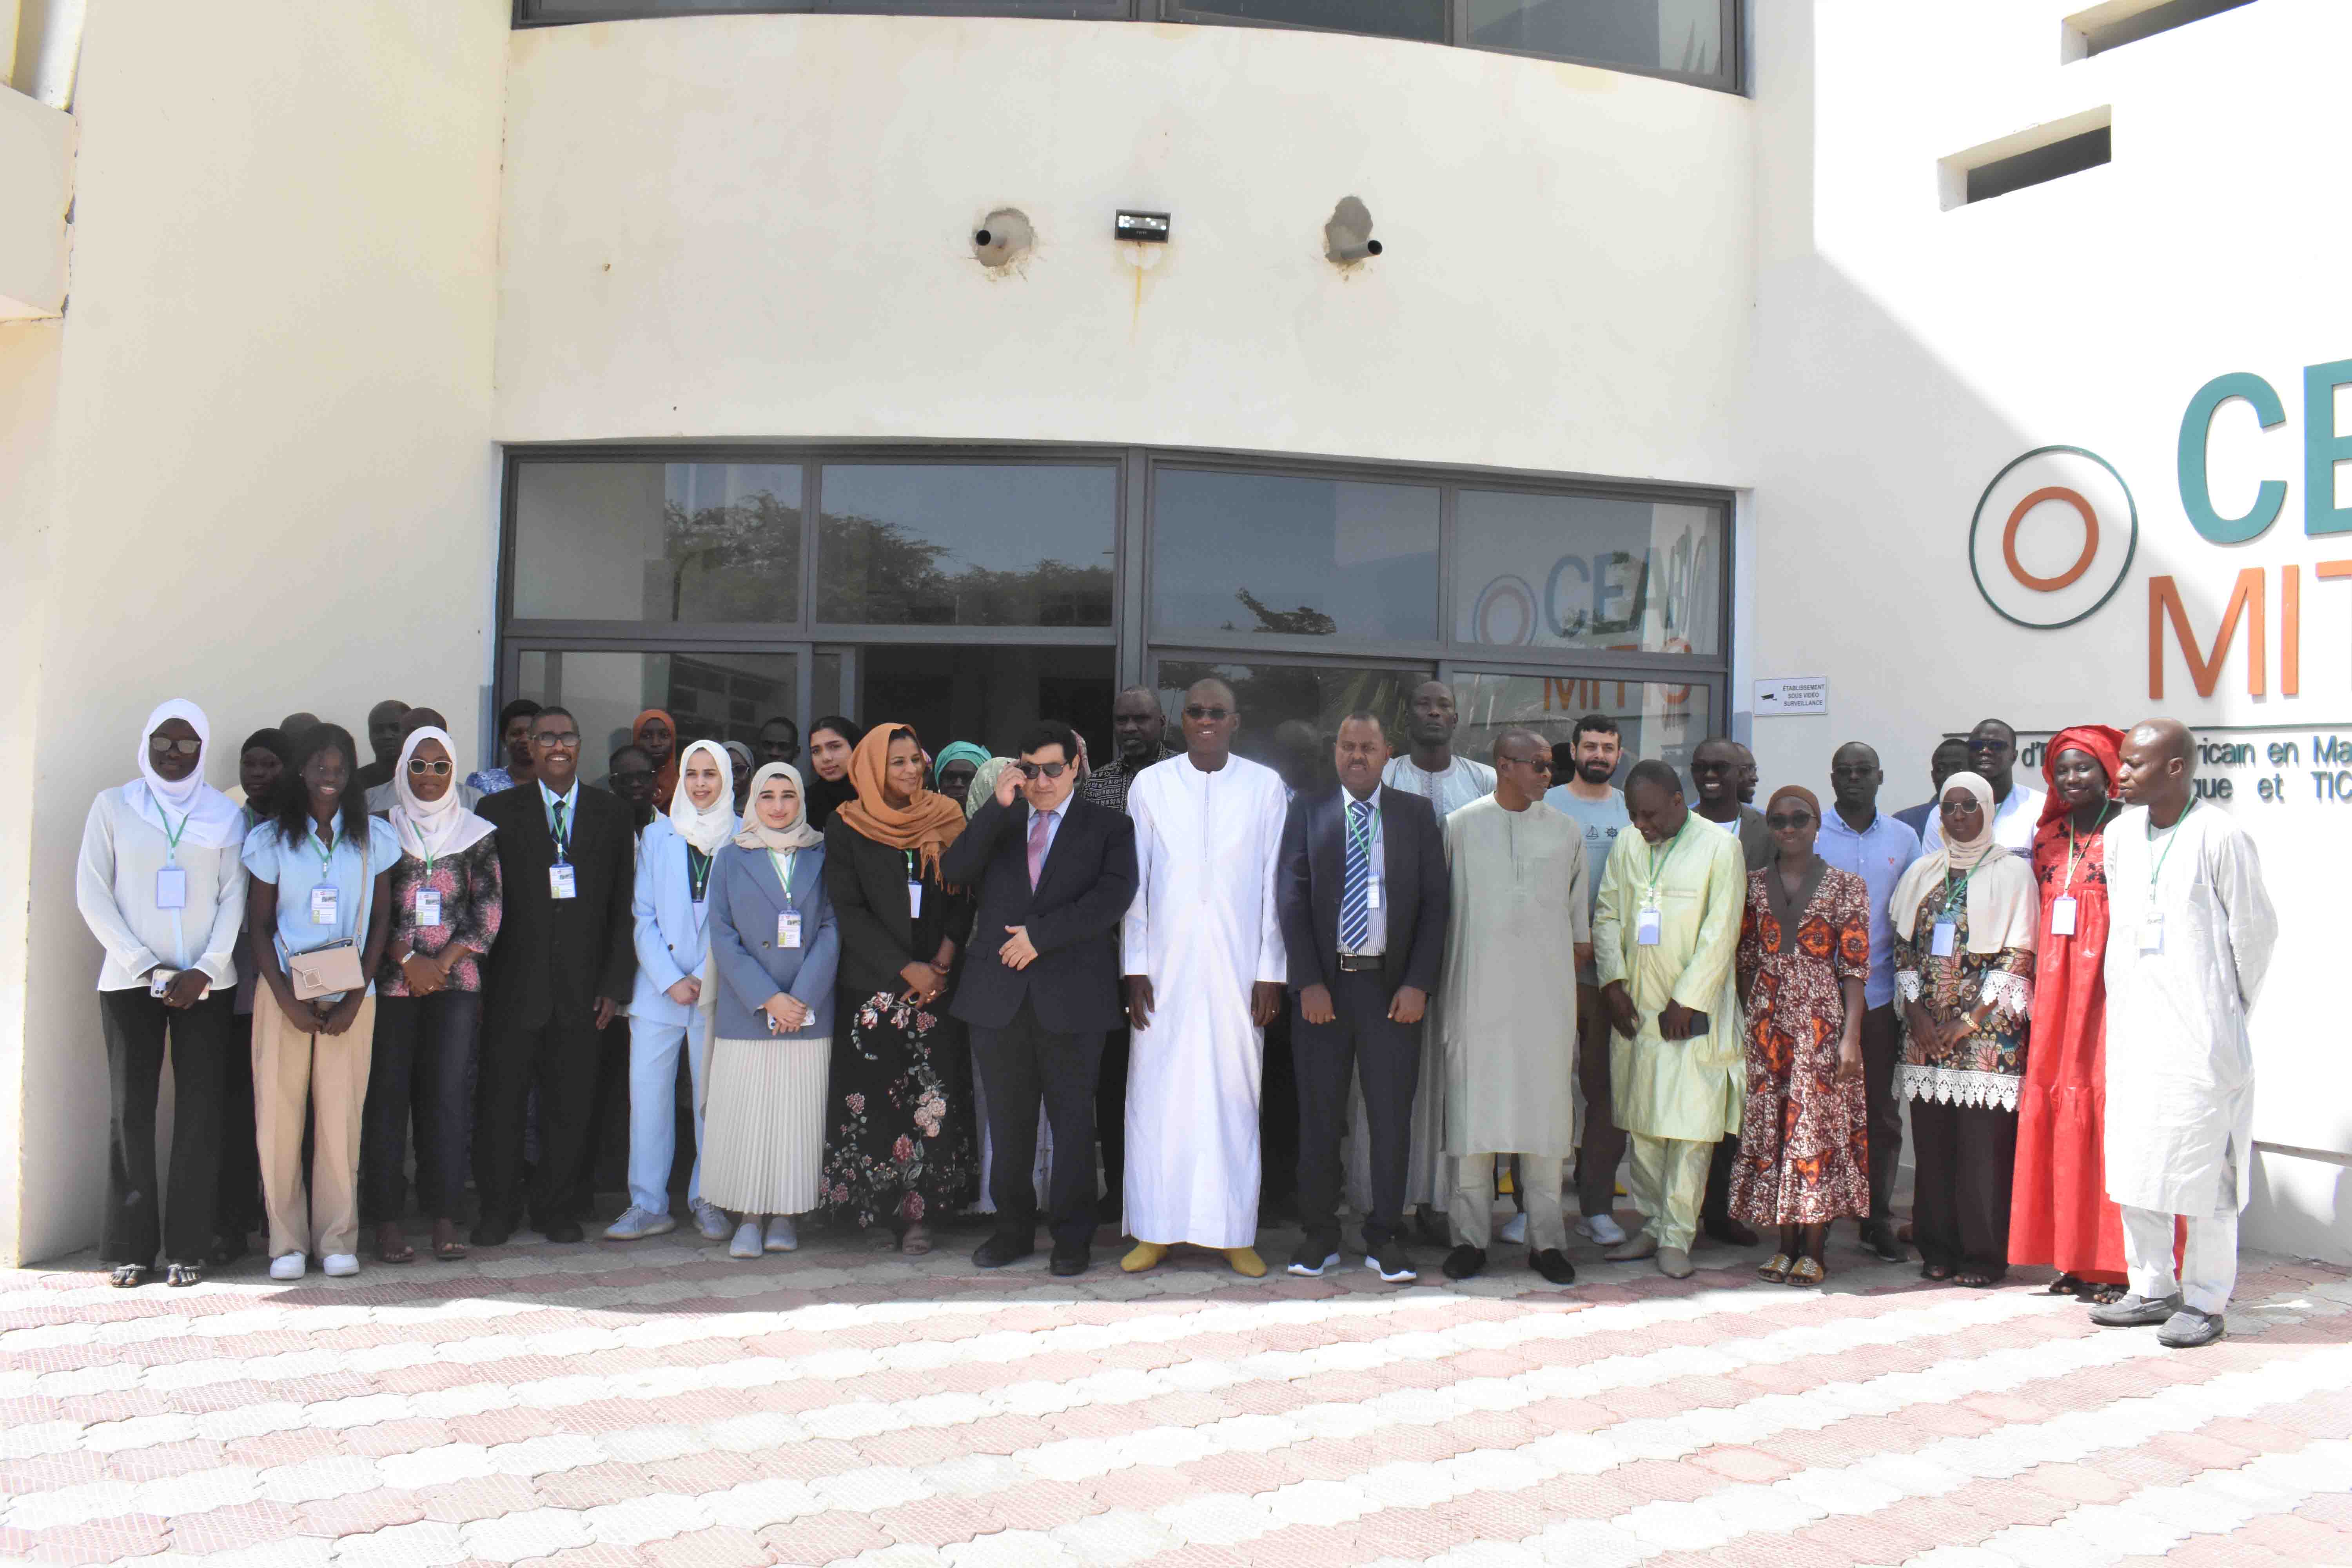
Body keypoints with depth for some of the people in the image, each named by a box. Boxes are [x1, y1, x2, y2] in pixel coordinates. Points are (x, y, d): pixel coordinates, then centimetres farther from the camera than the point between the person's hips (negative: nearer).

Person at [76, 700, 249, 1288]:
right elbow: (93, 894, 2)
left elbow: (235, 897, 5)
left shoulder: (225, 814, 9)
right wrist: (148, 968, -6)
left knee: (199, 1108, -2)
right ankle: (130, 1245, 9)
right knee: (130, 1107, 0)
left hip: (206, 984, 0)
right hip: (129, 981, 0)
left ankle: (188, 1246, 4)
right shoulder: (113, 806, 7)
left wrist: (204, 971, -8)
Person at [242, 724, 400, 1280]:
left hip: (351, 997, 0)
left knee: (341, 1115, -2)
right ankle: (287, 1241, 11)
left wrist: (356, 997, -3)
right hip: (285, 994, 0)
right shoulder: (272, 838, 5)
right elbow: (259, 927, 5)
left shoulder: (374, 837, 7)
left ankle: (338, 1238, 8)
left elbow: (381, 921, 7)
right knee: (277, 1113, -1)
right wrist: (288, 1000, -6)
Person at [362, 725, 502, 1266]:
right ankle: (387, 1221, 6)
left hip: (456, 981, 1)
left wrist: (442, 962, -5)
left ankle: (444, 1219, 5)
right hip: (391, 982, 0)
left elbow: (488, 908, 4)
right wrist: (408, 960, -7)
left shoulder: (476, 833, 9)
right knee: (387, 1095, -1)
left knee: (448, 1094, -1)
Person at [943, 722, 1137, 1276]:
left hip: (1071, 998, -3)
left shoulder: (1109, 827, 5)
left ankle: (1072, 1236, 13)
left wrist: (1040, 934, -14)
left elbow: (1113, 895, -9)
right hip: (998, 995, 3)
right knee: (1007, 1119, 10)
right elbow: (953, 871, 0)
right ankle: (1013, 1229, 23)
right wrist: (998, 808, -8)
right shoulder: (997, 824, 15)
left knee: (1072, 1117, 2)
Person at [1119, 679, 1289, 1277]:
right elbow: (1135, 881, 6)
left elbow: (1274, 882, 4)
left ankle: (1235, 1233, 12)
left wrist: (1271, 972, -1)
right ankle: (1154, 1231, 12)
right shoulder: (1150, 785, 6)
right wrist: (1135, 968, 0)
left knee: (1235, 1095, 2)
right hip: (1165, 966, 0)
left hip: (1238, 967, 0)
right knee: (1157, 1093, 2)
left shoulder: (1265, 785, 5)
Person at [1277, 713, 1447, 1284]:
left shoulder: (1417, 814, 7)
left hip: (1393, 986, 0)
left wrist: (1418, 983, -6)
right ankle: (1319, 1235, 17)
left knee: (1392, 1114, 3)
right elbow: (1292, 899, 1)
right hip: (1323, 984, 0)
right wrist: (1309, 982, -8)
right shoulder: (1307, 812, 7)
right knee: (1319, 1115, 6)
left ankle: (1386, 1237, 15)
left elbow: (1435, 901, 3)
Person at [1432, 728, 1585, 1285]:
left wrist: (1578, 956, 12)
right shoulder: (1459, 827, 3)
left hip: (1547, 992, 2)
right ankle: (1471, 1236, 12)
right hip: (1477, 991, -1)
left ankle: (1547, 1239, 14)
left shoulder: (1566, 831, 9)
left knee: (1547, 1107, 3)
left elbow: (1579, 917, 16)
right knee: (1473, 1108, 1)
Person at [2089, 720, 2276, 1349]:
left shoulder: (2220, 837, -11)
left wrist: (2232, 1009, 5)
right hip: (2132, 1030, 7)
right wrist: (2128, 997, 17)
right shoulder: (2121, 832, 8)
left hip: (2200, 1036, -6)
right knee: (2133, 1164, 12)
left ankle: (2207, 1302, 15)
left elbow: (2256, 931, -4)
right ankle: (2153, 1289, 24)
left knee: (2203, 1170, 2)